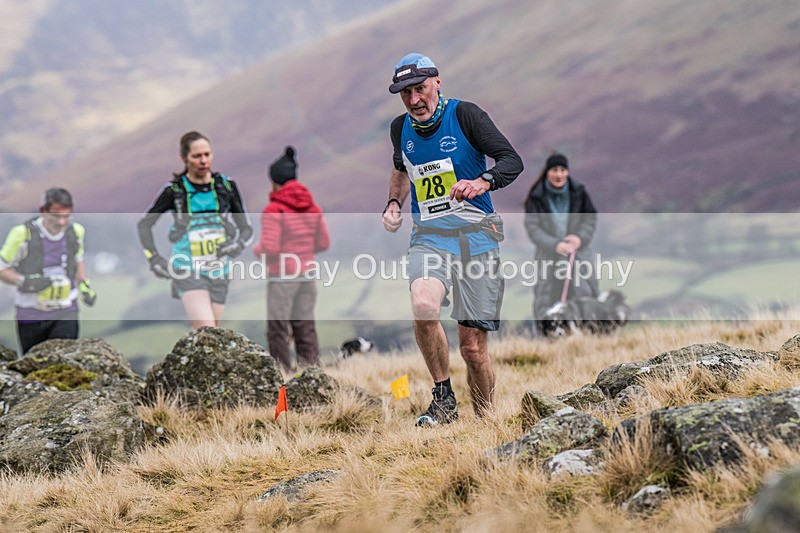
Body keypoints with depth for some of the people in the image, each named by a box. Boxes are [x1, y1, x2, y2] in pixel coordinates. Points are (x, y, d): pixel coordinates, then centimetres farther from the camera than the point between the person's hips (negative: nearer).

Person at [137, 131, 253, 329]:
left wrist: (238, 244, -14)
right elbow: (144, 224, 8)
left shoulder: (226, 186, 2)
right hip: (187, 272, -4)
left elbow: (246, 228, 8)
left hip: (218, 272, 4)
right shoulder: (174, 190, -4)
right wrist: (154, 258, -3)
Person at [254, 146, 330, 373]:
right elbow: (324, 243, 9)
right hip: (307, 275, 6)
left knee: (278, 329, -1)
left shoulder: (273, 209, -12)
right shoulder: (312, 207, 7)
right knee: (306, 327, 11)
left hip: (282, 277, -6)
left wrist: (257, 249, 4)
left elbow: (269, 248, -17)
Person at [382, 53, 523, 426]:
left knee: (473, 346, -3)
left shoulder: (464, 115, -5)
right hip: (428, 237, 3)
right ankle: (443, 399, -12)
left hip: (475, 234, -3)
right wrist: (394, 203, 14)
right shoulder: (401, 128, 9)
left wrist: (482, 182, -31)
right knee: (423, 305, -30)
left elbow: (512, 160, -12)